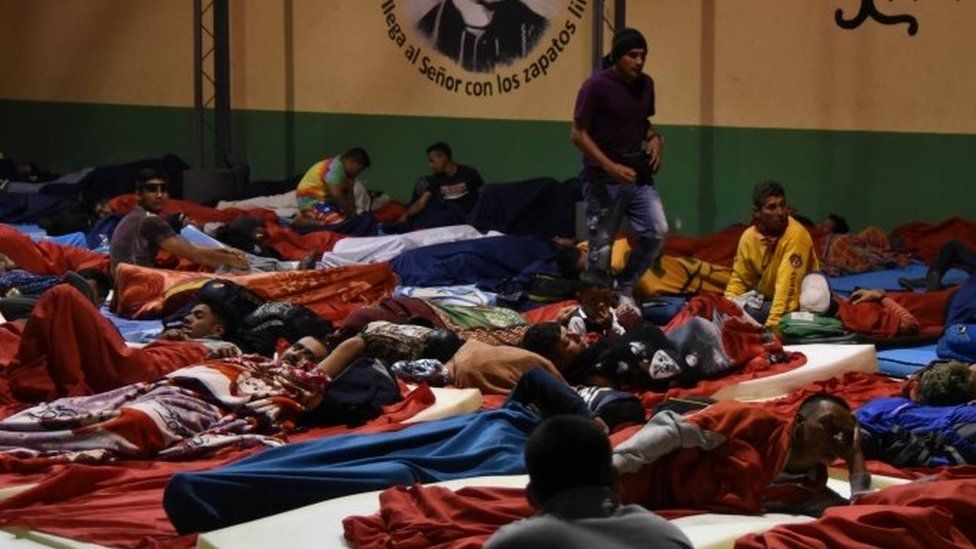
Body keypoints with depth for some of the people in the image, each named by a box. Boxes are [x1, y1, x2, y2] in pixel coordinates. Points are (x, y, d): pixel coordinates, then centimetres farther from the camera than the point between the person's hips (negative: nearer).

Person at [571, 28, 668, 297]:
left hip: (638, 176, 6)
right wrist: (611, 167, -21)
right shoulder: (596, 86, -13)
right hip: (604, 180, -6)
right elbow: (578, 134, -12)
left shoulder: (646, 85, 7)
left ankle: (624, 287, 14)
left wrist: (655, 138, 0)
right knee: (601, 247, 0)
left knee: (657, 232, -5)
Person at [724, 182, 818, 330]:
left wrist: (772, 325, -37)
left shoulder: (795, 234, -23)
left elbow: (787, 284, -30)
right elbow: (739, 280, 5)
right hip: (765, 300, 6)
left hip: (796, 304, -6)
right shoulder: (749, 237, -5)